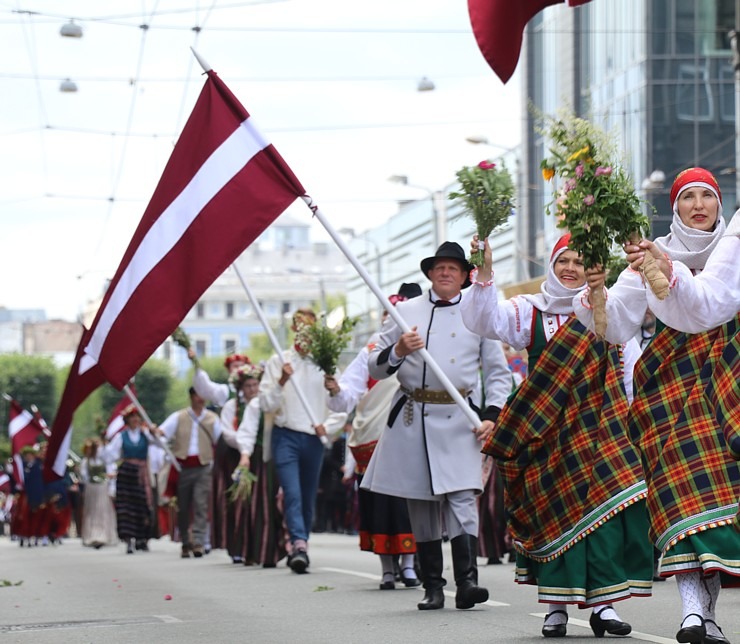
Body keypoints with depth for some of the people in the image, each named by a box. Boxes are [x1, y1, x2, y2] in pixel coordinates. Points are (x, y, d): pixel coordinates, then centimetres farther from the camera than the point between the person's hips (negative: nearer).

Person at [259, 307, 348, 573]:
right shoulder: (279, 361, 5)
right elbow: (266, 404, 2)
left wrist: (327, 426, -4)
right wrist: (281, 382, -13)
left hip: (314, 439, 2)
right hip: (286, 436, -2)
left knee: (308, 498, 7)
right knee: (292, 493, -17)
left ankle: (298, 548, 17)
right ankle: (299, 545, -29)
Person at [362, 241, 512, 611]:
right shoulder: (407, 311, 14)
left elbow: (498, 373, 14)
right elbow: (375, 367, 11)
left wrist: (491, 415, 0)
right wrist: (398, 351, -10)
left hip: (459, 419, -2)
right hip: (412, 419, 2)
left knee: (462, 497, -15)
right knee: (421, 505, 3)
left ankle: (467, 581, -21)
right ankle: (432, 587, 7)